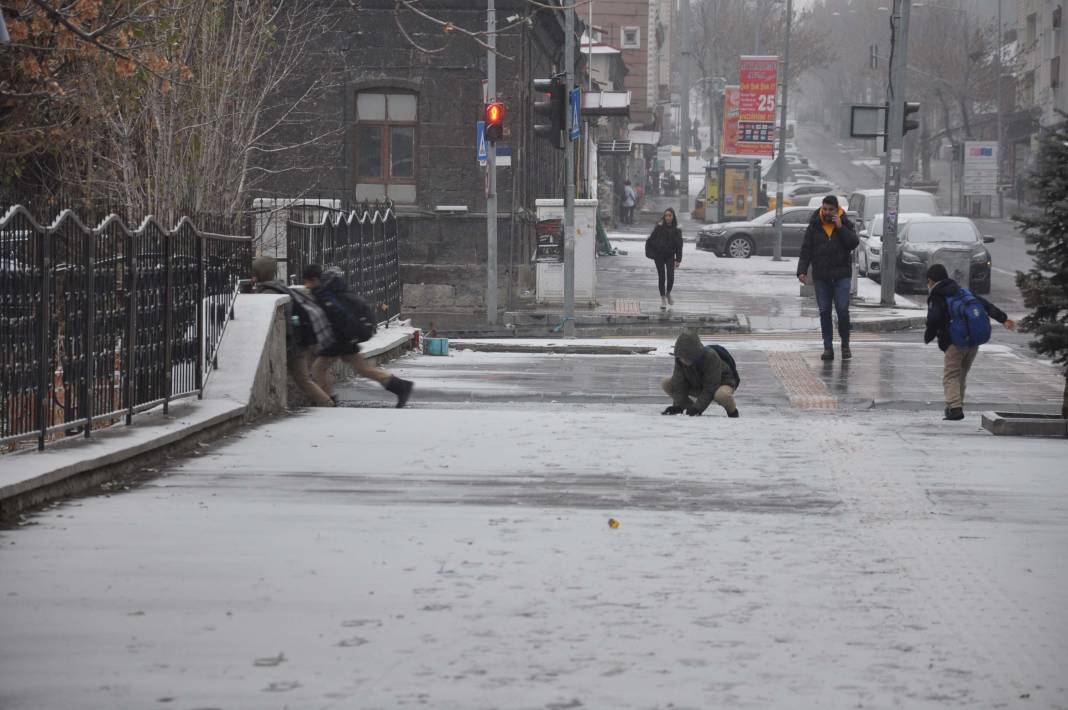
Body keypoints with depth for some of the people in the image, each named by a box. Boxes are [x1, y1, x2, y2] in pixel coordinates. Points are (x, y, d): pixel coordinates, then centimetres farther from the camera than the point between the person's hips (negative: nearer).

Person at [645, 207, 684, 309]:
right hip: (659, 256, -1)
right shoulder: (659, 227, -5)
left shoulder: (676, 230, -1)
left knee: (671, 277, -8)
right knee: (661, 277, 4)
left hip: (670, 256, 1)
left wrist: (678, 260, -3)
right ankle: (663, 298, 16)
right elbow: (651, 240, -2)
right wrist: (651, 253, -12)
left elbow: (679, 246, 0)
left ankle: (668, 294, 20)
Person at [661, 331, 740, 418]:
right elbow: (679, 385, -19)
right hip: (697, 385, 6)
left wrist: (697, 407, -41)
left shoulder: (711, 357, -34)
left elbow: (710, 388, -34)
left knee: (721, 394, -44)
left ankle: (732, 411, -10)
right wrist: (678, 405, -34)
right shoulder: (680, 360, -18)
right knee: (665, 382, -11)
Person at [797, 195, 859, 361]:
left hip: (841, 275, -2)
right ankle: (828, 347, 6)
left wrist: (840, 228, -16)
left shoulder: (845, 224, 3)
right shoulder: (814, 226, 5)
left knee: (842, 310, -7)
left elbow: (854, 243, -10)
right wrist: (802, 271, -7)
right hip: (821, 277, 2)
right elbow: (806, 250, 3)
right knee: (824, 312, 2)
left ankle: (845, 345, 8)